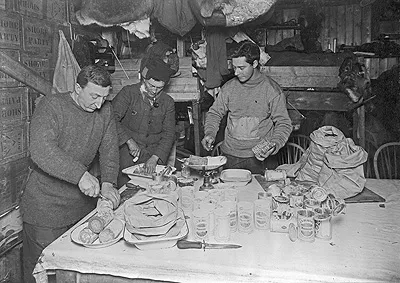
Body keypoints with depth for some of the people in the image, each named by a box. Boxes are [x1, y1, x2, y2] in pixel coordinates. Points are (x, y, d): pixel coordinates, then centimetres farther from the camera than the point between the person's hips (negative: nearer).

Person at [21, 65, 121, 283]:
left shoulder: (105, 111, 2)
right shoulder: (51, 106, -15)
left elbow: (109, 149, 2)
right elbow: (41, 150, -29)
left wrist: (108, 183, -13)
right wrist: (80, 174, -36)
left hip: (83, 202, 5)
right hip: (46, 205, -5)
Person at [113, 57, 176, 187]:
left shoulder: (168, 102, 4)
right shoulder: (129, 93, -4)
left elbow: (169, 134, 0)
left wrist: (155, 157, -13)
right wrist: (129, 141, -22)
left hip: (155, 151, 3)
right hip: (128, 149, -2)